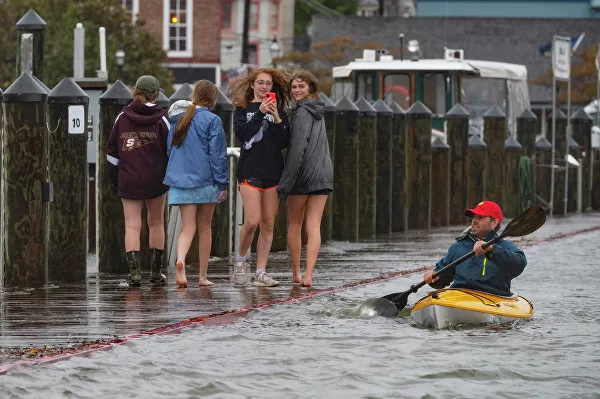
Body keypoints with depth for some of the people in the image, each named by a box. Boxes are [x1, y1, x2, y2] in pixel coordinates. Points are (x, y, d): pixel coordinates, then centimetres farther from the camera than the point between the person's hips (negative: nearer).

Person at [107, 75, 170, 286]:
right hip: (156, 180, -1)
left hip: (128, 180, 1)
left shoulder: (122, 117, 1)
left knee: (132, 225, 0)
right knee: (156, 223, 13)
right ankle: (156, 271, 16)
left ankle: (134, 270, -14)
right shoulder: (161, 119, -5)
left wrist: (114, 178, 12)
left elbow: (112, 150, 5)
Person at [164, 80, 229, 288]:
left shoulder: (178, 119, 10)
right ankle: (203, 276, 14)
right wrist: (223, 184, -5)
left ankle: (180, 260, -30)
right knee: (205, 228, 10)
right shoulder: (212, 120, -8)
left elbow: (170, 149, 17)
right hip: (206, 181, -3)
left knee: (187, 228, 0)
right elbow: (218, 154, -9)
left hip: (180, 180, 3)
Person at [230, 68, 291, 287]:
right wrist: (260, 113, -14)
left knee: (268, 225, 1)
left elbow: (285, 141, 4)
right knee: (252, 221, -15)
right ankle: (240, 260, 8)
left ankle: (261, 273, 4)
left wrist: (276, 119, -9)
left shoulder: (278, 111, 14)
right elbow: (241, 134, -9)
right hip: (250, 170, -3)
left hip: (273, 172, 3)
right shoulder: (243, 109, 7)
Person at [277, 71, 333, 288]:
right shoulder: (318, 112, 15)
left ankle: (296, 273, 15)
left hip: (302, 174, -6)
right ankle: (308, 275, -10)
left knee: (294, 224, 10)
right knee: (314, 226, -1)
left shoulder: (302, 112, -10)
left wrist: (286, 182, -17)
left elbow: (297, 149, -17)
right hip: (323, 174, 6)